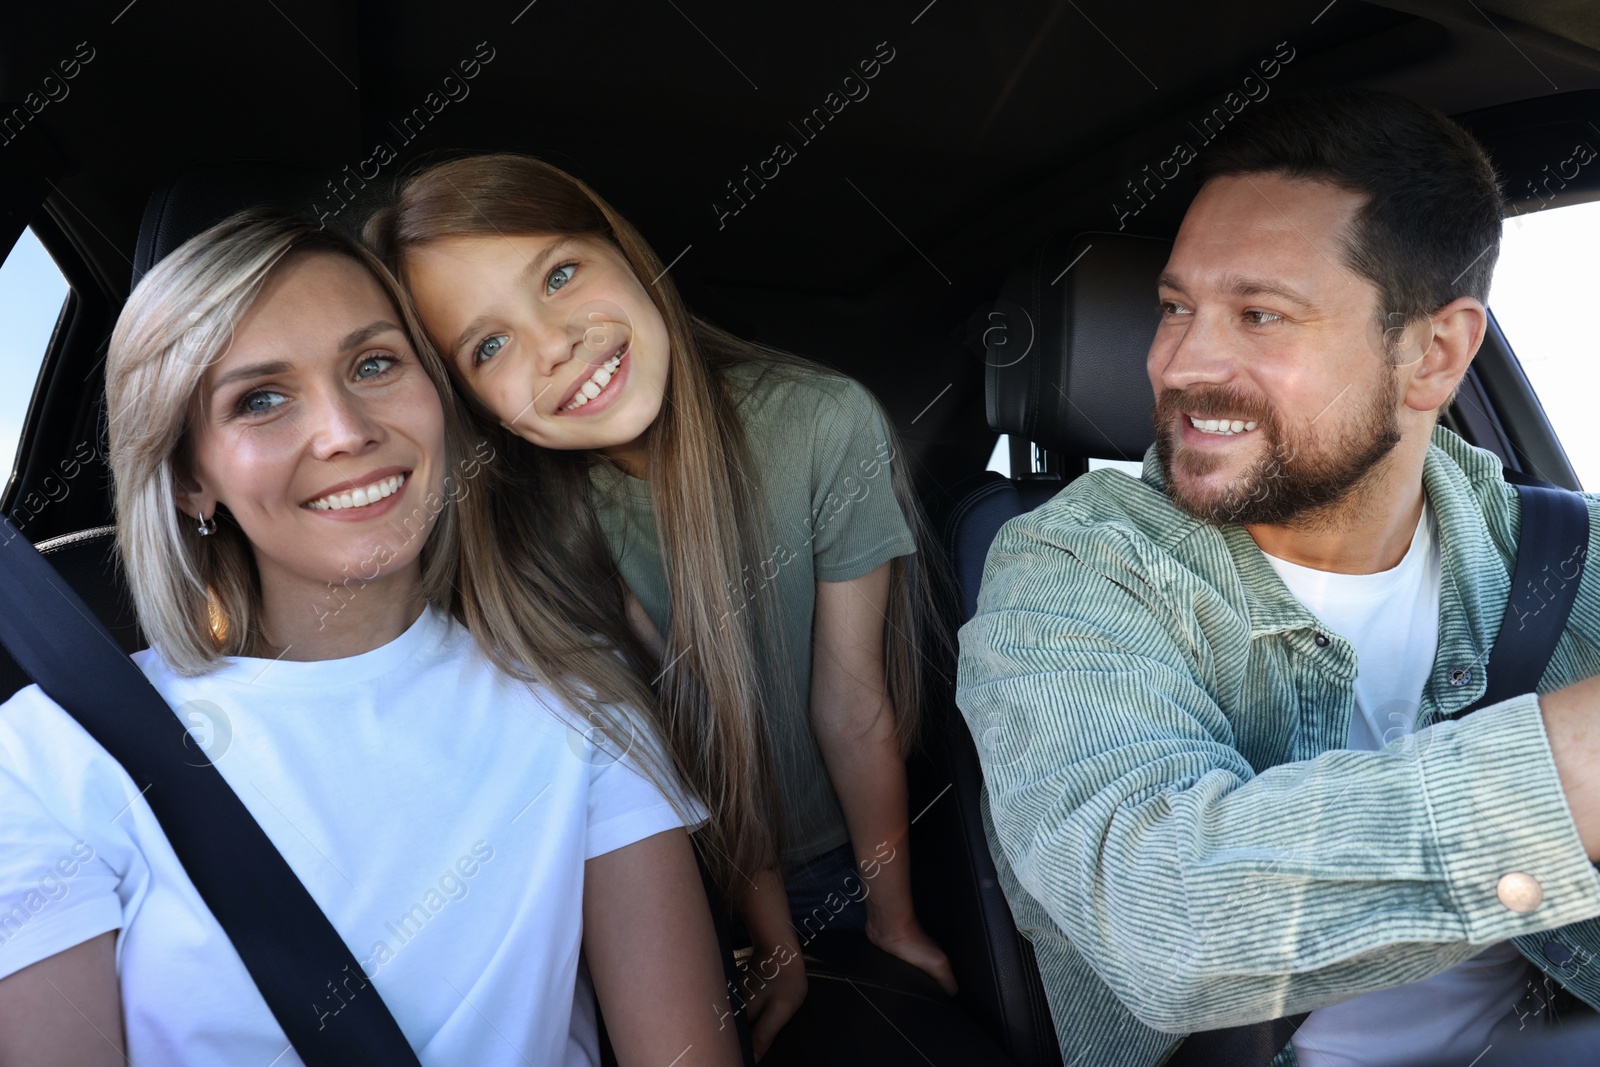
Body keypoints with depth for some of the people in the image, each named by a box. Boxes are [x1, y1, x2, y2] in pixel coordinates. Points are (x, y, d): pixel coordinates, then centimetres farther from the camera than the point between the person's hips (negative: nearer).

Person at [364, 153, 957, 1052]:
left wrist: (896, 922, -6)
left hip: (855, 857, 0)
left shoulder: (824, 427, -23)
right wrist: (777, 955, -11)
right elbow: (697, 744, -15)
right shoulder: (542, 512, -17)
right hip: (708, 886, 1)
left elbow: (852, 706, -16)